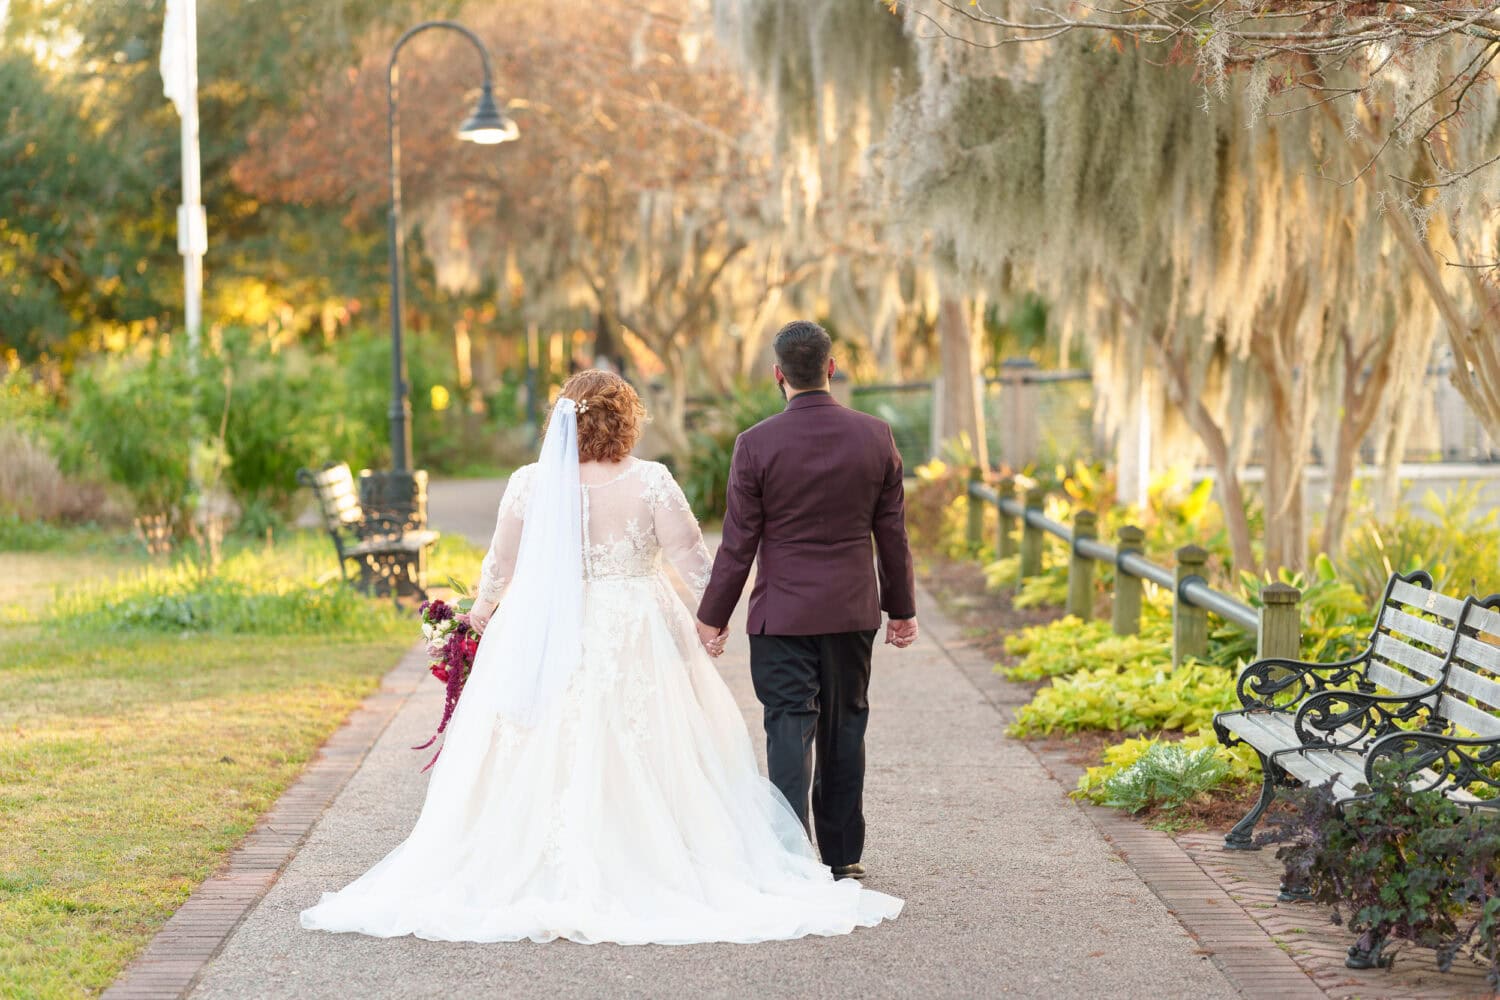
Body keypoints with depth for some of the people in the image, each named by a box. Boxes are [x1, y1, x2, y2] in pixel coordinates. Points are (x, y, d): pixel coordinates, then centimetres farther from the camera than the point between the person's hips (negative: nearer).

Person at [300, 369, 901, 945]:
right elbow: (690, 558, -4)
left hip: (546, 640, 1)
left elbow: (501, 563, 5)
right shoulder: (649, 483, -9)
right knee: (636, 758, 6)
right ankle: (644, 871, 7)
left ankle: (548, 875, 9)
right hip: (635, 641, -1)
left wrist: (482, 609, 23)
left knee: (545, 760, 8)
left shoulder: (530, 484, -4)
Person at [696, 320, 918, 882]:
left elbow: (739, 541, -8)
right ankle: (842, 857, 20)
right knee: (844, 730, 13)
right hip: (853, 612, 3)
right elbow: (893, 534, 4)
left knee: (790, 730, -1)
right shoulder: (875, 437, -2)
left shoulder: (757, 444, -11)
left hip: (782, 614, -3)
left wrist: (713, 615, 2)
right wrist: (902, 608, 14)